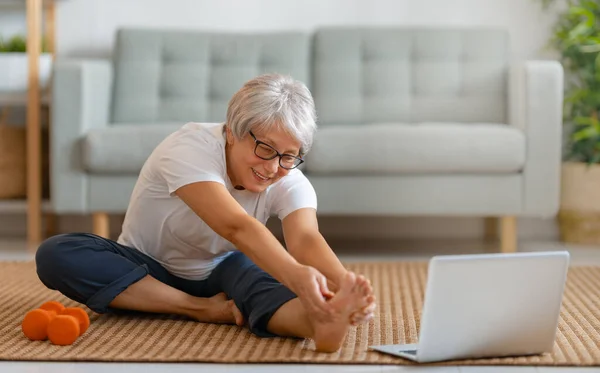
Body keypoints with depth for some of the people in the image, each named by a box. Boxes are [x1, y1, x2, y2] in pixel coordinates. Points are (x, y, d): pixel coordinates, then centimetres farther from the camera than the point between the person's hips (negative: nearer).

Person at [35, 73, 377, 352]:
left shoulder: (289, 183, -17)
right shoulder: (188, 149, -30)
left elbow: (306, 239, -37)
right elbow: (236, 227, -46)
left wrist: (344, 283, -60)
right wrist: (296, 276, -63)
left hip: (218, 277, 1)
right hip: (149, 274, -1)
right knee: (56, 254, -31)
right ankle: (205, 310, -34)